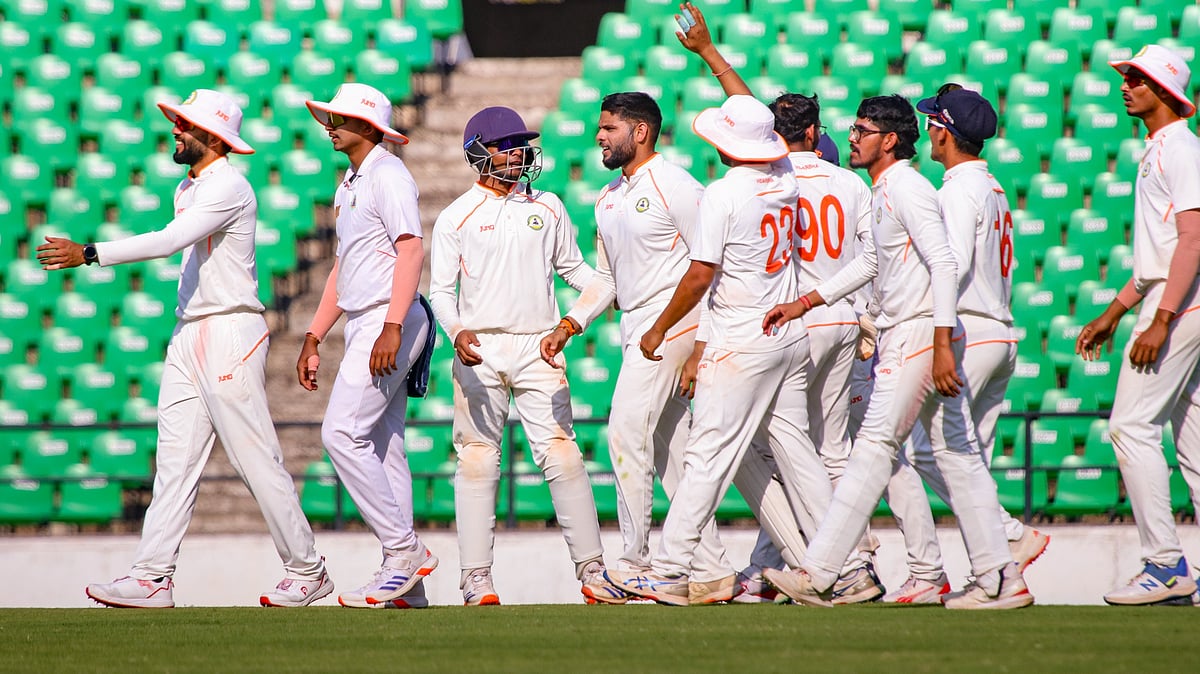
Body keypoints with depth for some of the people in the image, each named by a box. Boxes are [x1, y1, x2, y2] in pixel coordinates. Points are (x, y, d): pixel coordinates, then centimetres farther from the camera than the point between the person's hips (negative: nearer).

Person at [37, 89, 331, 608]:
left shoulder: (227, 186, -14)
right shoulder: (188, 190, 18)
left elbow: (170, 240, -25)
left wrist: (90, 253, -28)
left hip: (230, 331, -9)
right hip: (189, 334, 9)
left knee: (256, 459, -6)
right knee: (174, 459, 2)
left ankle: (306, 570, 3)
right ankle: (152, 577, -3)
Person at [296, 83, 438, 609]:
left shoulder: (388, 175, -9)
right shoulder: (350, 184, 22)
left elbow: (411, 250, -19)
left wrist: (392, 327, -28)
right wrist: (314, 338, 24)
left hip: (389, 320, -10)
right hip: (363, 326, 10)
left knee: (343, 432, -16)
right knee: (381, 445, 6)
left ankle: (404, 549, -13)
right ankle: (404, 584, 5)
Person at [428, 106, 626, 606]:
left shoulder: (547, 208, 12)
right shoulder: (457, 218, 4)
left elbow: (572, 268, 21)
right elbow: (441, 290, 2)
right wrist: (457, 331, -17)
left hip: (538, 348, 1)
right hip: (480, 351, -1)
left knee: (562, 457, -6)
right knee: (477, 461, -2)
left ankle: (591, 570, -3)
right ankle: (477, 578, 3)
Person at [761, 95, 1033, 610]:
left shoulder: (908, 187, -13)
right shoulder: (883, 192, 18)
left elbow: (944, 264, -22)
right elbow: (870, 263, 32)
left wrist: (942, 344, -28)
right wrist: (804, 304, 29)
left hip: (918, 335, -10)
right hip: (904, 336, 10)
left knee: (874, 447, -9)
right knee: (956, 455, 7)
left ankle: (817, 575, -9)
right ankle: (1000, 580, 6)